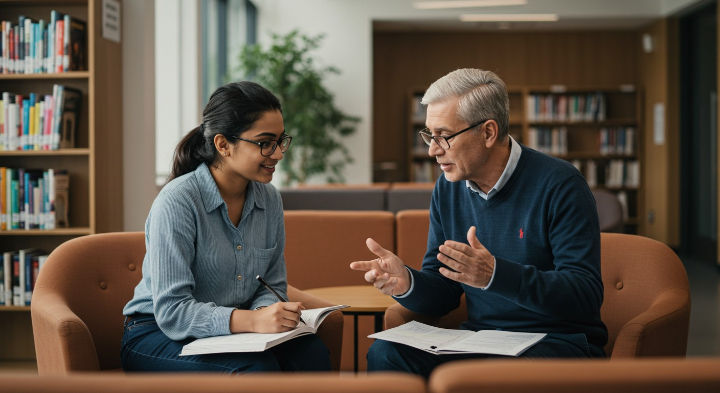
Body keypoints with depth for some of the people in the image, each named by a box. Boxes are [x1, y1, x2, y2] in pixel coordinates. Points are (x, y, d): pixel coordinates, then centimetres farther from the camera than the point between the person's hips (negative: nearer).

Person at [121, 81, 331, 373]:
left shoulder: (269, 199, 3)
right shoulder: (177, 201, -19)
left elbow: (273, 285, 11)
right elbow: (172, 311, -23)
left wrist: (266, 311, -15)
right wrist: (252, 320, -37)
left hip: (232, 334, 6)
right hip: (159, 334, -6)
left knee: (313, 354, -24)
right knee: (257, 368, -34)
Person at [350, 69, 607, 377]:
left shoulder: (560, 184, -12)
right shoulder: (448, 190, 7)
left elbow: (586, 294, -19)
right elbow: (442, 296, 9)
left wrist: (496, 274, -32)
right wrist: (407, 283, -15)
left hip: (558, 341, -4)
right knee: (385, 354, -22)